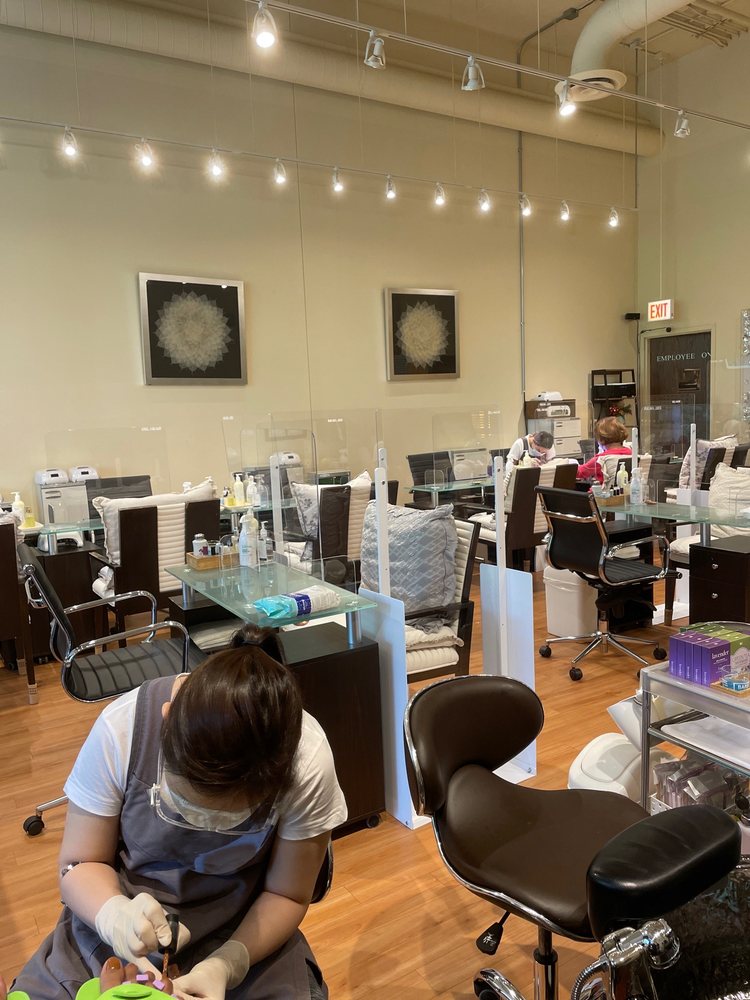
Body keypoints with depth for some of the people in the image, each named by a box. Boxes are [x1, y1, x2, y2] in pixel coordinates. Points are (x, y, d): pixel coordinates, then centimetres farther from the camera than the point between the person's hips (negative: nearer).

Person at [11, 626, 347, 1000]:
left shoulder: (306, 762, -27)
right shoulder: (121, 729, -27)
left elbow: (286, 895, -13)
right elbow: (79, 863, -13)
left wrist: (227, 964, -28)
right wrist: (115, 914, -31)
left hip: (243, 936, -1)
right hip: (115, 928, 2)